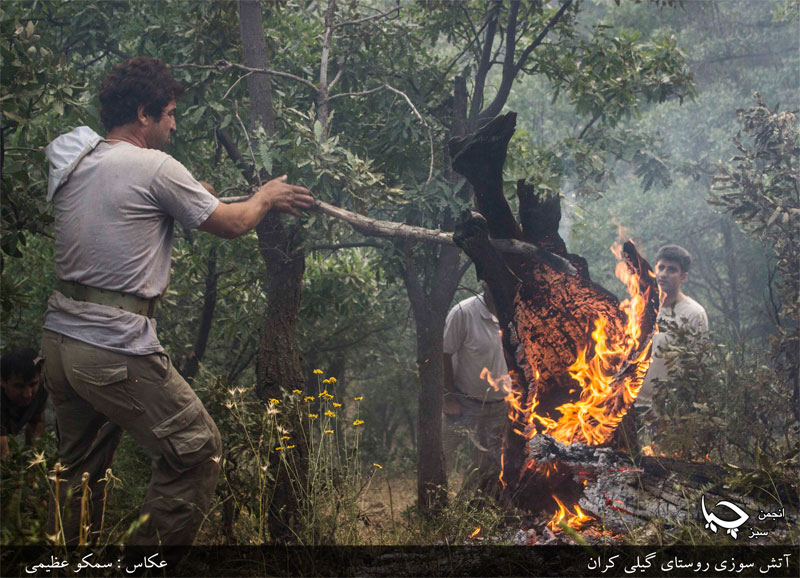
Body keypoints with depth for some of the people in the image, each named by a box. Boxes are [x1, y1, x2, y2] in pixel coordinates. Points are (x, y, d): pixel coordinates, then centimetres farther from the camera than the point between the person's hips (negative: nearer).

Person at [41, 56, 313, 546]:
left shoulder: (74, 164, 12)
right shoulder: (155, 168, -10)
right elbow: (232, 224, 0)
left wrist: (194, 193, 27)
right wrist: (266, 196, 19)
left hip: (59, 339, 9)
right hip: (116, 351, -9)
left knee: (81, 468, 20)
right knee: (198, 450, 3)